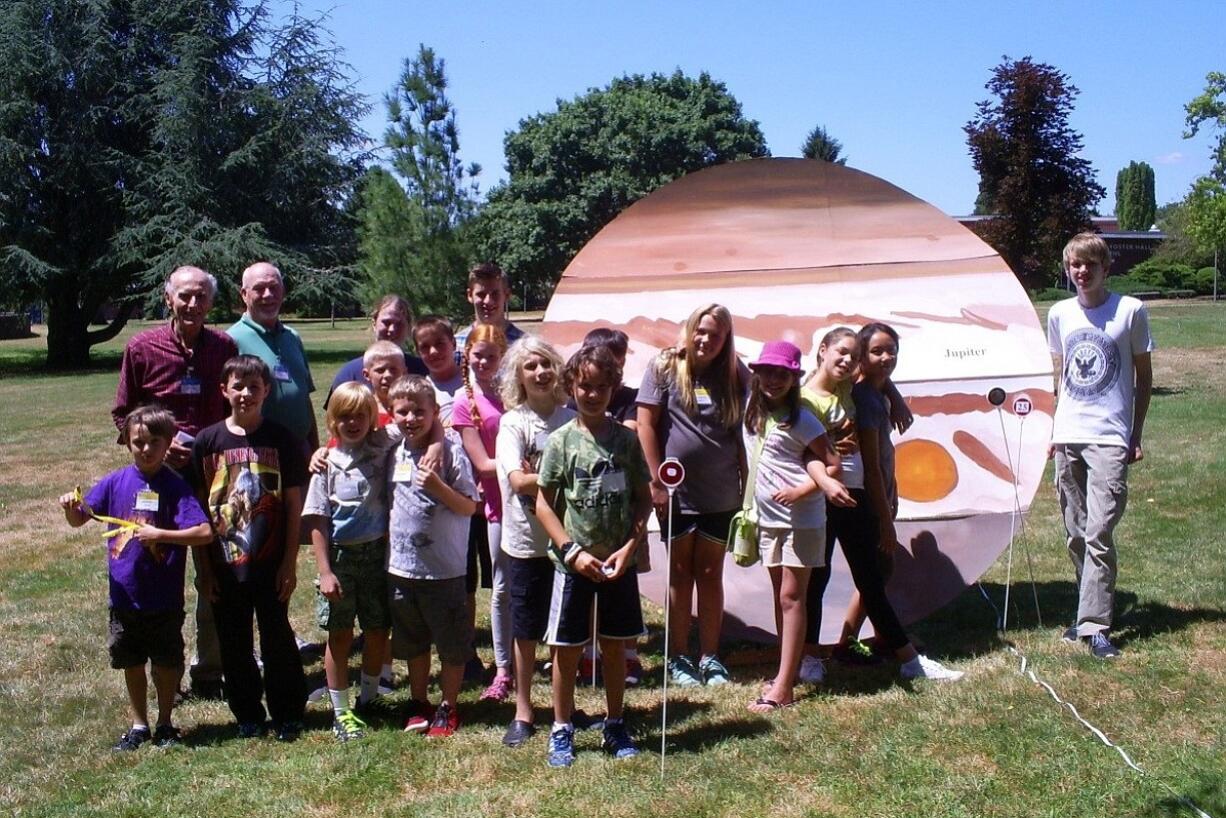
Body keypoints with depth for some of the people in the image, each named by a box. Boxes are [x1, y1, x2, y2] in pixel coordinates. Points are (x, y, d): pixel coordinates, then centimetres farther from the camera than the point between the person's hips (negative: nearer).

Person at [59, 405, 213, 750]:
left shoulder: (174, 486, -11)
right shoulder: (115, 482, -1)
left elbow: (204, 533, -19)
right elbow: (79, 520, 5)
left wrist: (159, 534, -26)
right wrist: (71, 507, -16)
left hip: (164, 599, -3)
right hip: (125, 595, 3)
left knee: (166, 663, 11)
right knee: (131, 662, 16)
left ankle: (165, 723, 30)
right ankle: (139, 724, 32)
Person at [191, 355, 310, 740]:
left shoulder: (282, 439, -4)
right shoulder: (207, 441, -1)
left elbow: (294, 504, -2)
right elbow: (199, 506, 3)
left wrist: (290, 562, -5)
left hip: (270, 563, -2)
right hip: (225, 564, 2)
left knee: (278, 639, 8)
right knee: (234, 644, 12)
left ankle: (287, 715, 21)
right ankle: (247, 715, 27)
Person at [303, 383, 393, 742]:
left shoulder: (383, 449, -1)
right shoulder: (328, 462, -4)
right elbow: (317, 520, -5)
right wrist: (325, 571, -9)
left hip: (377, 552, 1)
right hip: (340, 554, -1)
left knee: (377, 631, 9)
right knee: (340, 635, 6)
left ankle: (368, 700, 30)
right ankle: (341, 712, 18)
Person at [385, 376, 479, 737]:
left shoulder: (450, 452, -11)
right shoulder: (393, 453, 4)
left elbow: (469, 507, -12)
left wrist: (438, 486, -25)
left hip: (444, 569, -5)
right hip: (401, 566, 5)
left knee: (452, 644, 8)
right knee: (413, 641, 19)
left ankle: (448, 707, 24)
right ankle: (418, 702, 35)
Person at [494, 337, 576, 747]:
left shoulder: (573, 419, -1)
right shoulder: (513, 422, -7)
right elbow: (517, 480, -17)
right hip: (527, 543, -2)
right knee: (526, 634, 10)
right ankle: (523, 711, 25)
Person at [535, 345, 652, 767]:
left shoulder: (626, 438, 0)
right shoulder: (561, 440, -6)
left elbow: (643, 497, 4)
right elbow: (544, 503, -4)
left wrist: (629, 547, -8)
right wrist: (572, 551, -13)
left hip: (619, 562, 2)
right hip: (573, 562, -2)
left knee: (615, 646, 13)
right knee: (567, 649, 6)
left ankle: (615, 727, 28)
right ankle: (561, 731, 21)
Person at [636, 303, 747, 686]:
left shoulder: (736, 375, 2)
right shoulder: (665, 367, -5)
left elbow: (743, 431, 7)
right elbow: (646, 425, -7)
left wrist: (747, 480, 4)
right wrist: (656, 482, -10)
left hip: (720, 494, 2)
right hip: (676, 492, -2)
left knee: (711, 575, 10)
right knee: (681, 573, 9)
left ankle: (710, 657, 21)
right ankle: (678, 657, 19)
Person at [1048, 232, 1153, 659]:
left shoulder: (1131, 310, -2)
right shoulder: (1060, 314, 9)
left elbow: (1144, 375, 4)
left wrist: (1136, 435, 0)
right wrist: (1055, 431, 14)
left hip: (1109, 438, -4)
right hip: (1068, 438, 4)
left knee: (1099, 533, -11)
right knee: (1076, 534, 8)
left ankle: (1094, 625, -9)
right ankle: (1090, 612, 20)